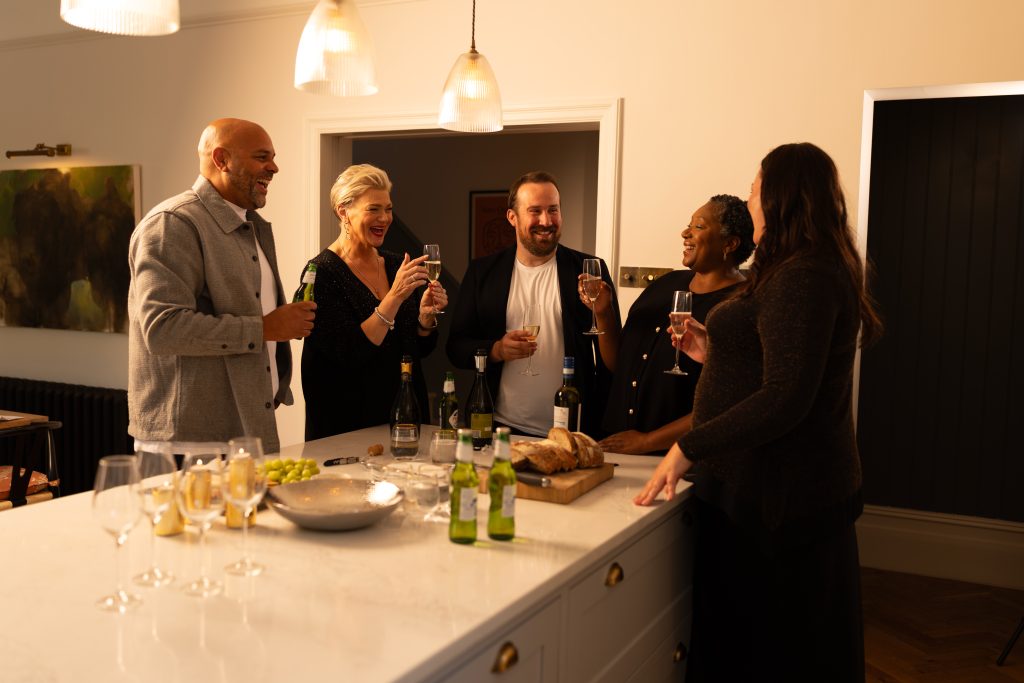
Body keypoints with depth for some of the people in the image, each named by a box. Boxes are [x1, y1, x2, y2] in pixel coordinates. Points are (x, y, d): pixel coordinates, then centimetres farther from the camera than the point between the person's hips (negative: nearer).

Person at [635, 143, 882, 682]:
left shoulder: (800, 277, -19)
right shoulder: (823, 271, 14)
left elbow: (785, 399, -26)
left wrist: (688, 449, -23)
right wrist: (715, 354, 14)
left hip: (776, 495, -10)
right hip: (808, 485, 10)